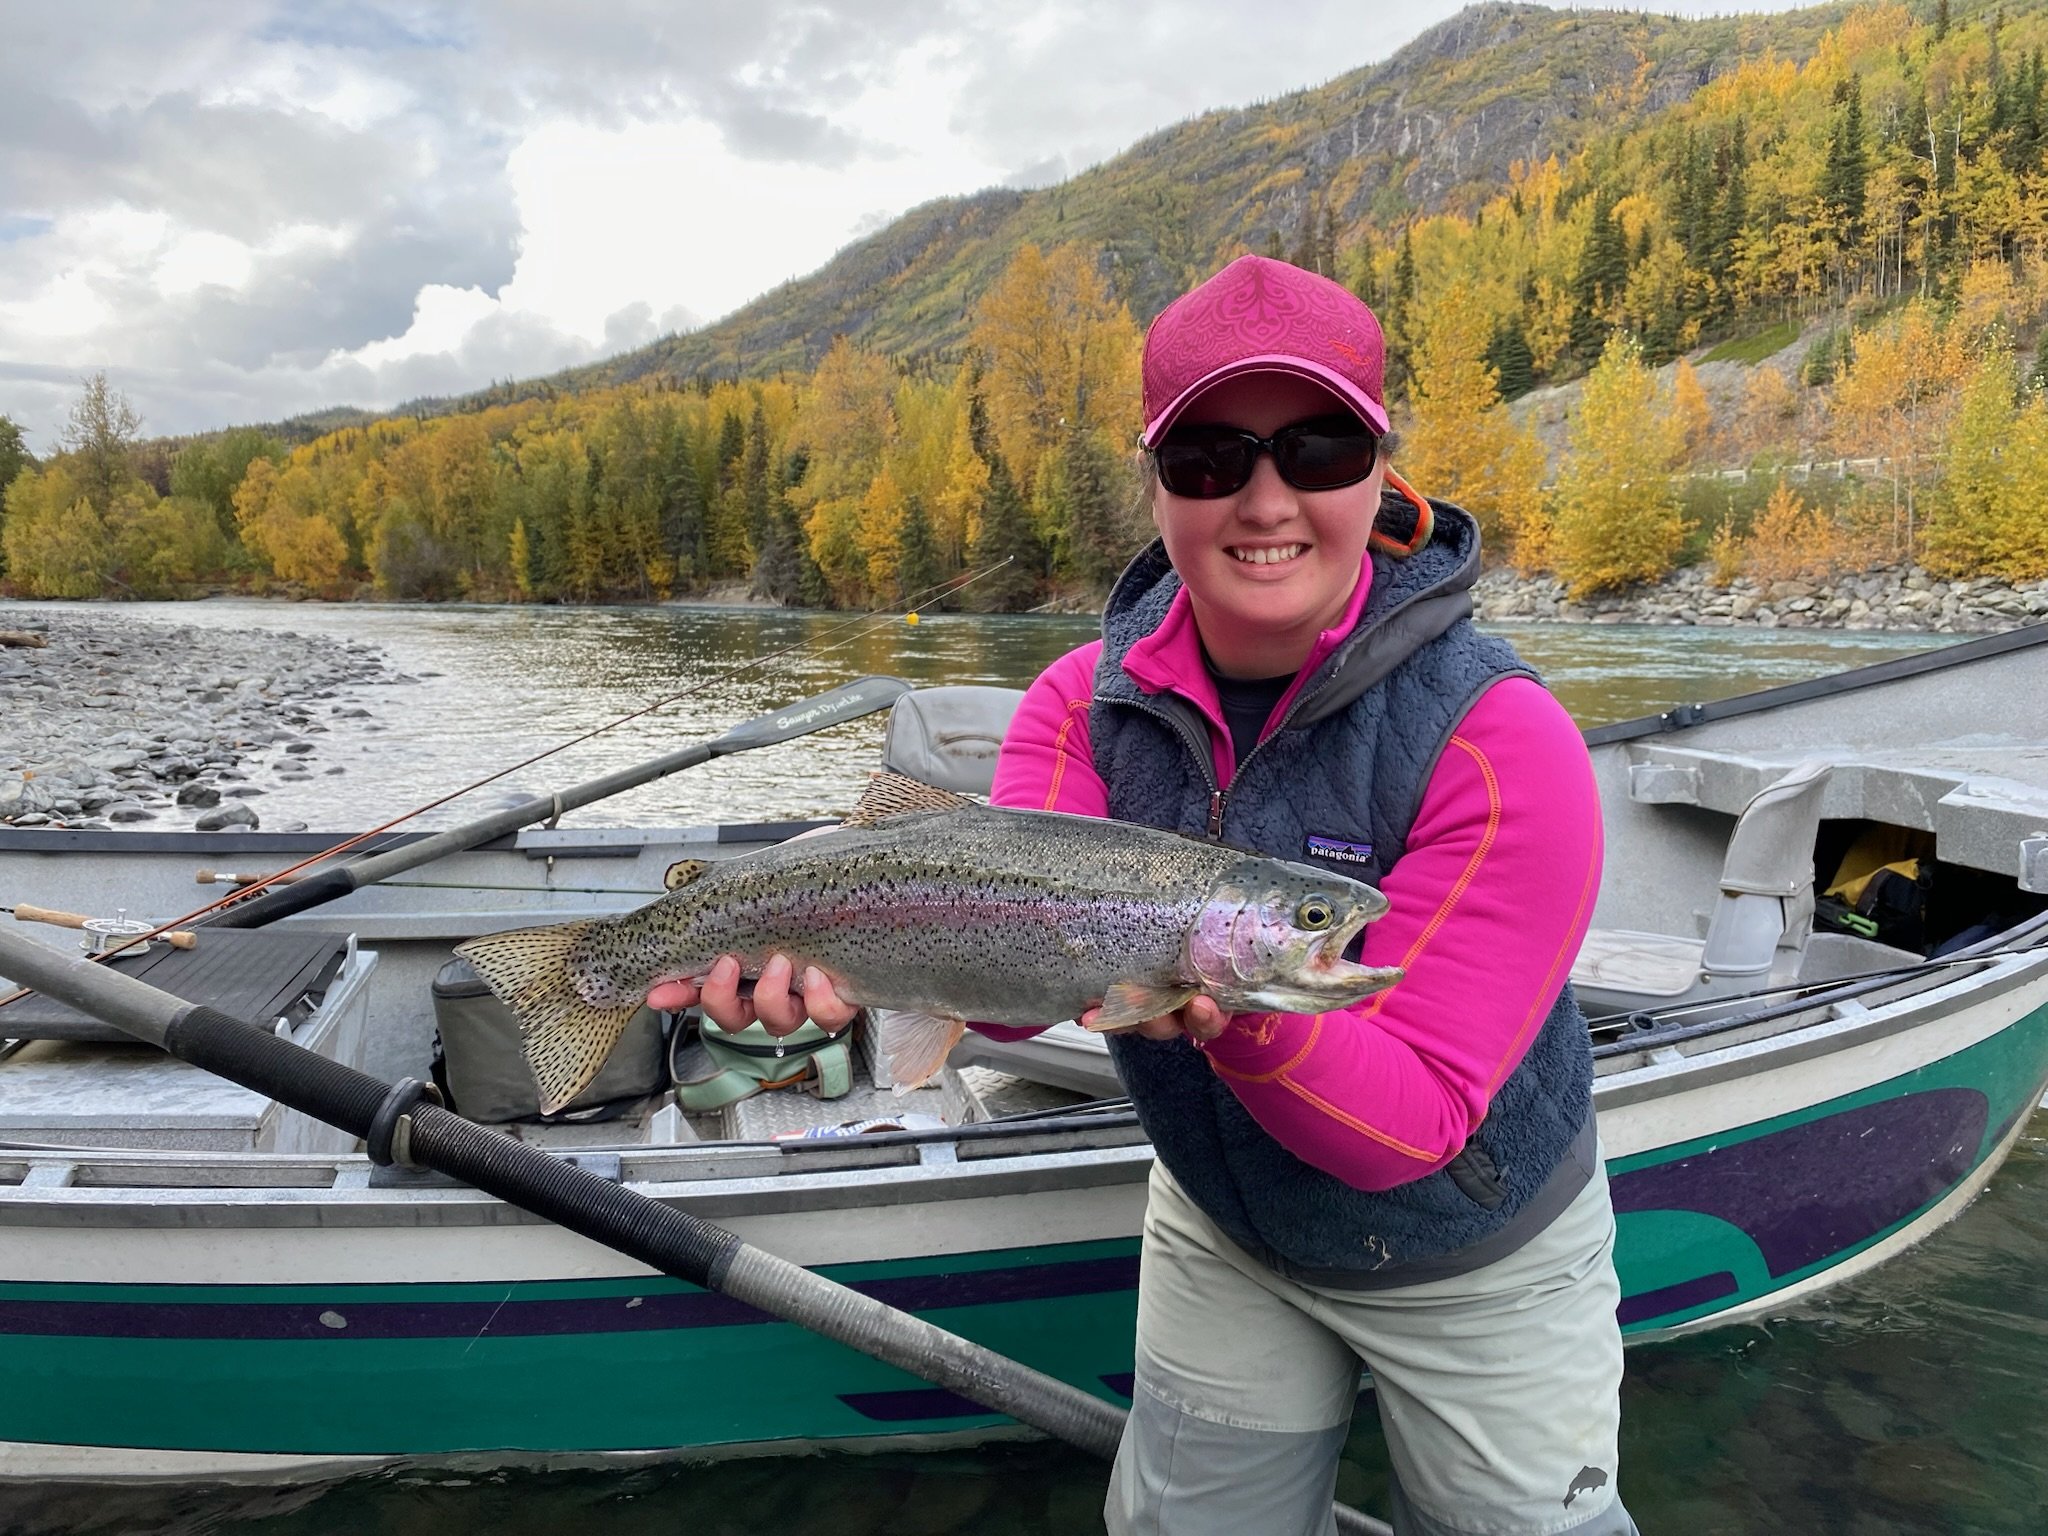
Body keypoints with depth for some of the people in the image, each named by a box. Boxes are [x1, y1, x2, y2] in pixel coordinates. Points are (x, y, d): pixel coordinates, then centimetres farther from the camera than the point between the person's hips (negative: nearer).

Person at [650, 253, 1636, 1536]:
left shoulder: (1500, 744, -28)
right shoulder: (1086, 705, -13)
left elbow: (1413, 1120, -30)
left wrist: (1251, 1016, -49)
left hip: (1475, 1263, -2)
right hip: (1223, 1231, 3)